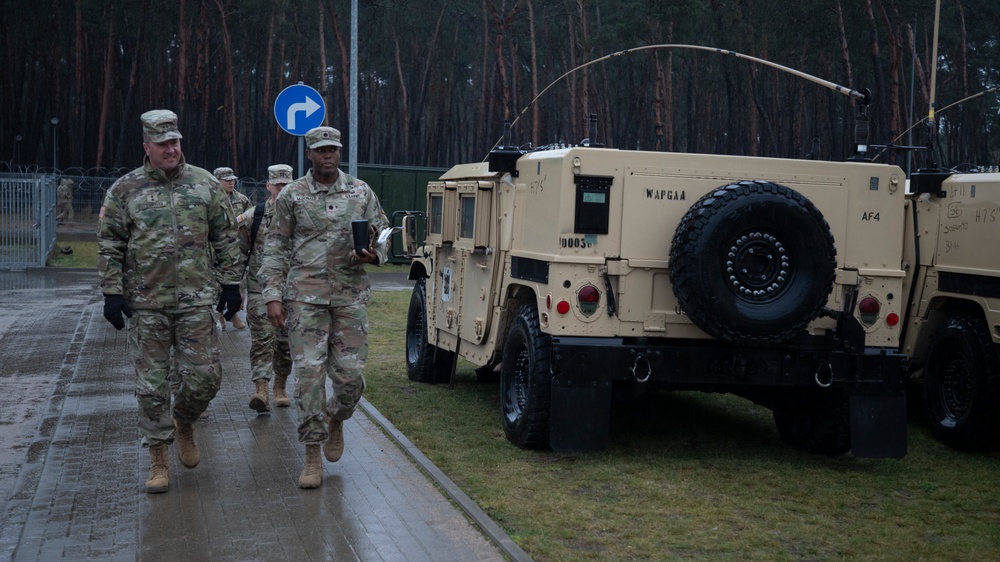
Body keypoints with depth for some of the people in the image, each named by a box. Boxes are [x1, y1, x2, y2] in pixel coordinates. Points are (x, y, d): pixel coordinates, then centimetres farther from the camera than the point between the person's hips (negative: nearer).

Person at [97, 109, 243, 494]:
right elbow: (109, 246, 3)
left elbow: (226, 239, 9)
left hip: (197, 300, 1)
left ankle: (183, 423, 30)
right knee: (152, 385, 4)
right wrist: (112, 292, -3)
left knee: (205, 377, -1)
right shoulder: (124, 190, 2)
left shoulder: (205, 184, 5)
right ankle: (158, 461, 15)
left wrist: (230, 285, 6)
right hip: (146, 303, -1)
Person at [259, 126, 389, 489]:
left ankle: (335, 419, 33)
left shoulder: (361, 193, 10)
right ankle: (313, 457, 2)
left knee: (350, 374, -1)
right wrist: (272, 295, -2)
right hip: (305, 296, -2)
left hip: (350, 295, 2)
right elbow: (275, 248, 6)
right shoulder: (291, 196, 5)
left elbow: (383, 234, 15)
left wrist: (374, 254, -9)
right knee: (309, 371, -6)